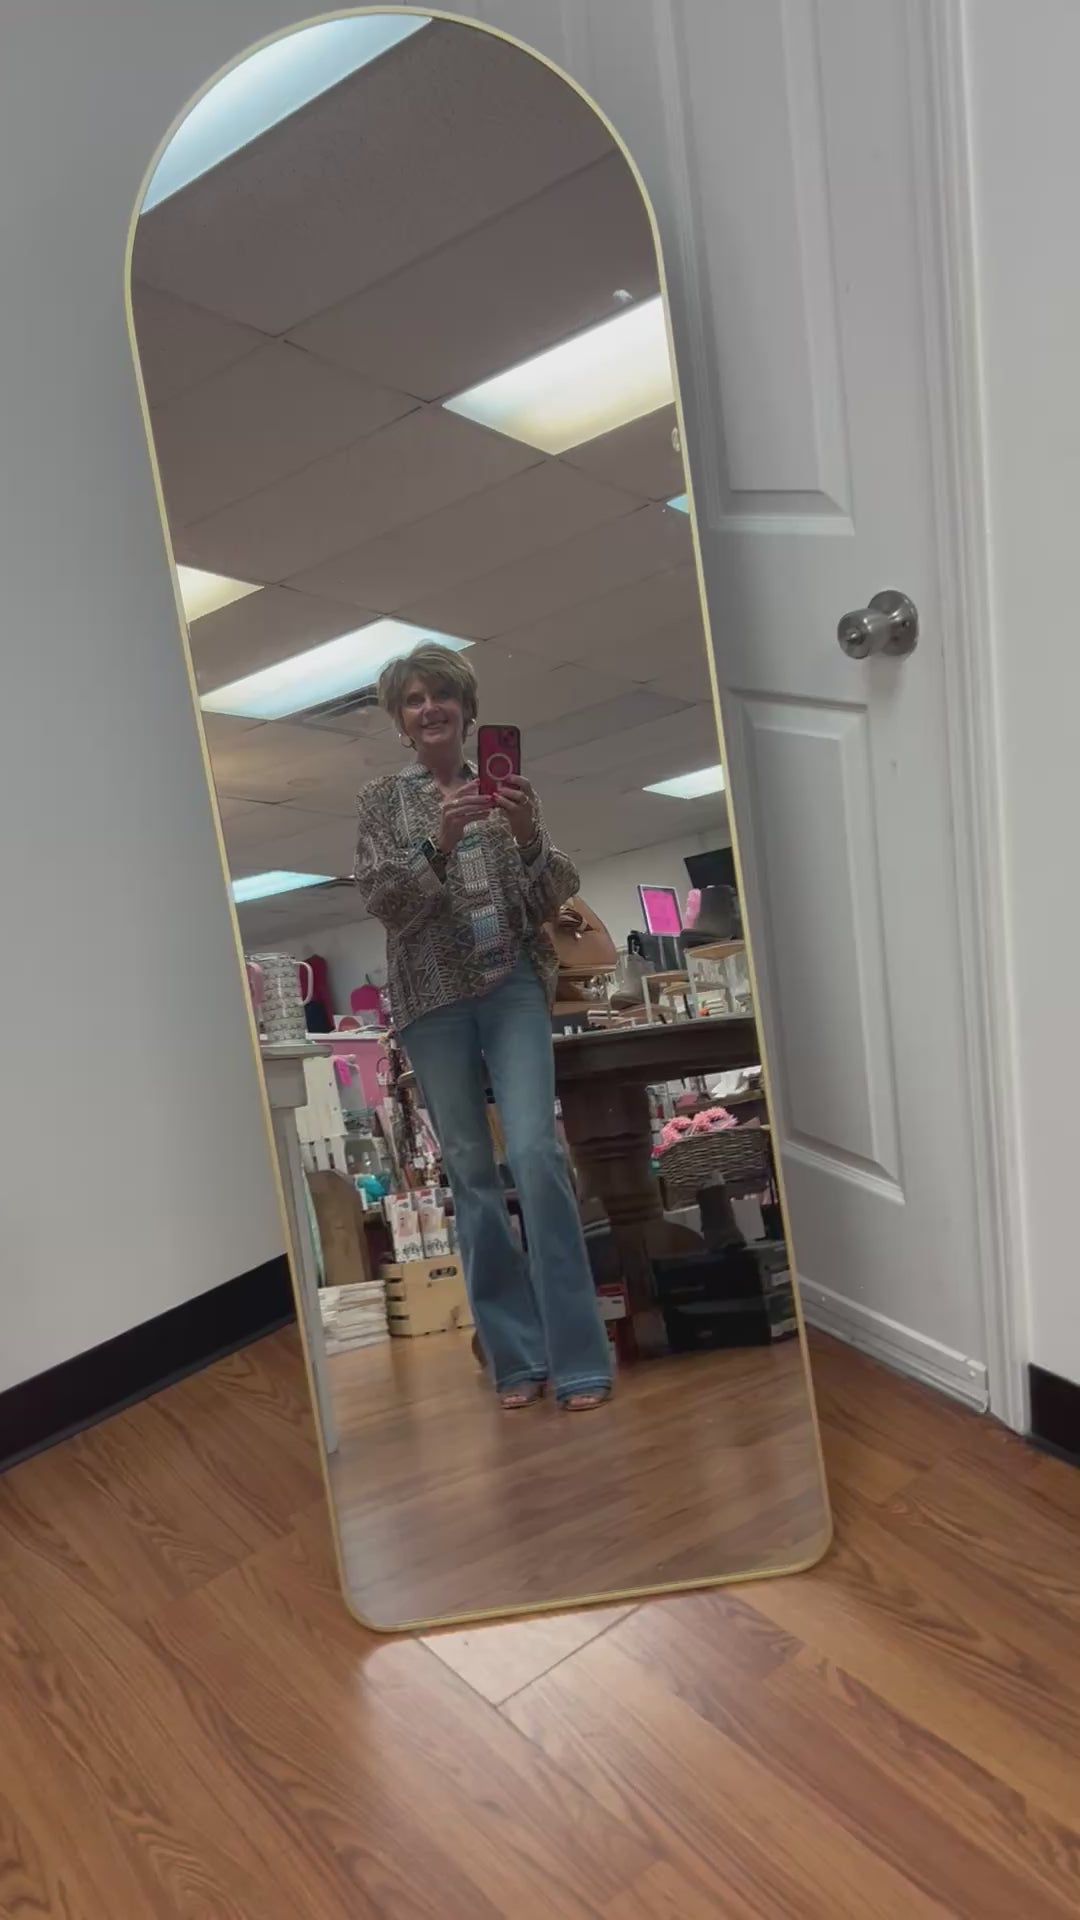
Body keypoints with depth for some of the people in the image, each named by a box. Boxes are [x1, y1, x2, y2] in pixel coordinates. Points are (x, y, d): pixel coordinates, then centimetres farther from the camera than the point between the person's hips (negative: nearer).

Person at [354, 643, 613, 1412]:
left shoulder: (504, 784, 8)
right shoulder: (382, 800, 7)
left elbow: (552, 898, 4)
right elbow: (383, 901, -5)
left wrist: (529, 835, -15)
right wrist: (439, 841, -20)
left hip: (513, 985, 0)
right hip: (434, 999, 1)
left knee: (536, 1152, -13)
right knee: (470, 1172, 3)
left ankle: (579, 1357, -4)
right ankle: (515, 1355, 14)